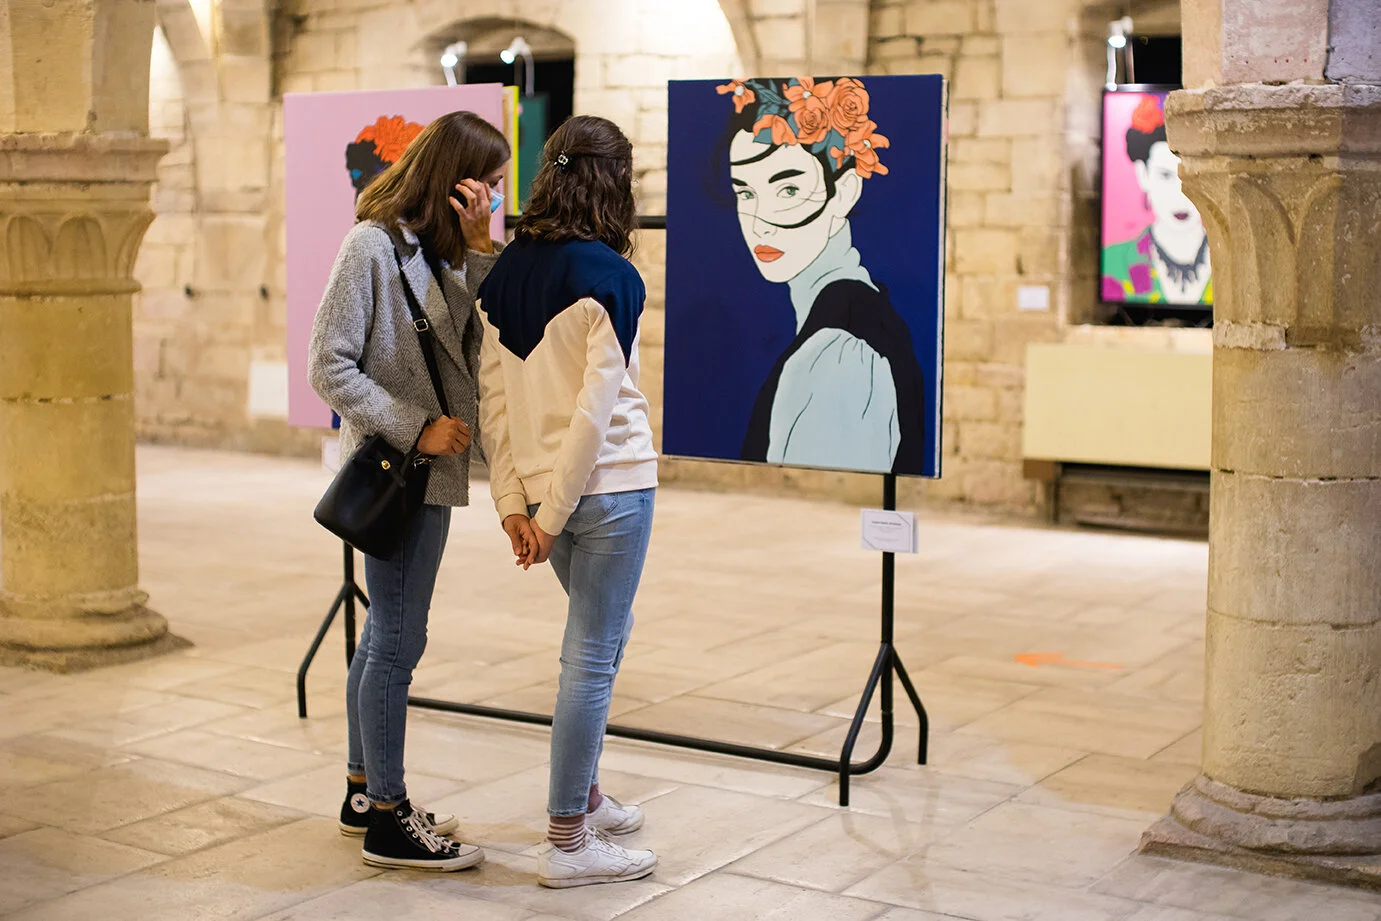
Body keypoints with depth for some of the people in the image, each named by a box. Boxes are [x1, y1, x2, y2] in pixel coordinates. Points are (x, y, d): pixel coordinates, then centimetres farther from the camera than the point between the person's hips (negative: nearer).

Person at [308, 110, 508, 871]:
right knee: (398, 641, -4)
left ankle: (364, 793, 28)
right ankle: (387, 820, 6)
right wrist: (415, 428, -19)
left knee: (386, 634, 16)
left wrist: (477, 245, -9)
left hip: (430, 467, 9)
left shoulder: (440, 248, 12)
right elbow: (330, 367, -16)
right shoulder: (373, 246, -13)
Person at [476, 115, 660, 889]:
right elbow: (598, 405, -17)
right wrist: (554, 509, -11)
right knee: (592, 655, 1)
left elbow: (493, 397, 4)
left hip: (540, 483, 7)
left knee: (605, 631, 25)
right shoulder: (611, 276, -13)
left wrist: (515, 502, 4)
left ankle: (586, 795, 34)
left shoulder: (505, 273, 6)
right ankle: (569, 842, 9)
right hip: (610, 484, -7)